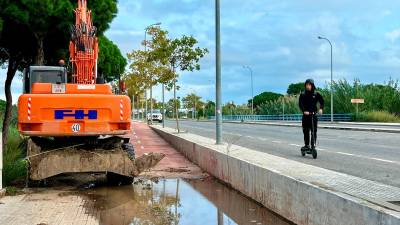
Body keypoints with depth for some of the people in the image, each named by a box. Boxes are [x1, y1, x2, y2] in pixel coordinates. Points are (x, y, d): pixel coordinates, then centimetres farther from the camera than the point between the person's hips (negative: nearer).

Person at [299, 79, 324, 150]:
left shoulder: (316, 94, 4)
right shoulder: (303, 95, 1)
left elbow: (321, 101, 3)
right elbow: (300, 104, -9)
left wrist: (321, 108, -17)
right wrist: (304, 111, -26)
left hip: (314, 115, 0)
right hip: (306, 115, 0)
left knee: (314, 131, -4)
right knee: (306, 131, 3)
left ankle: (313, 145, 0)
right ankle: (306, 145, 13)